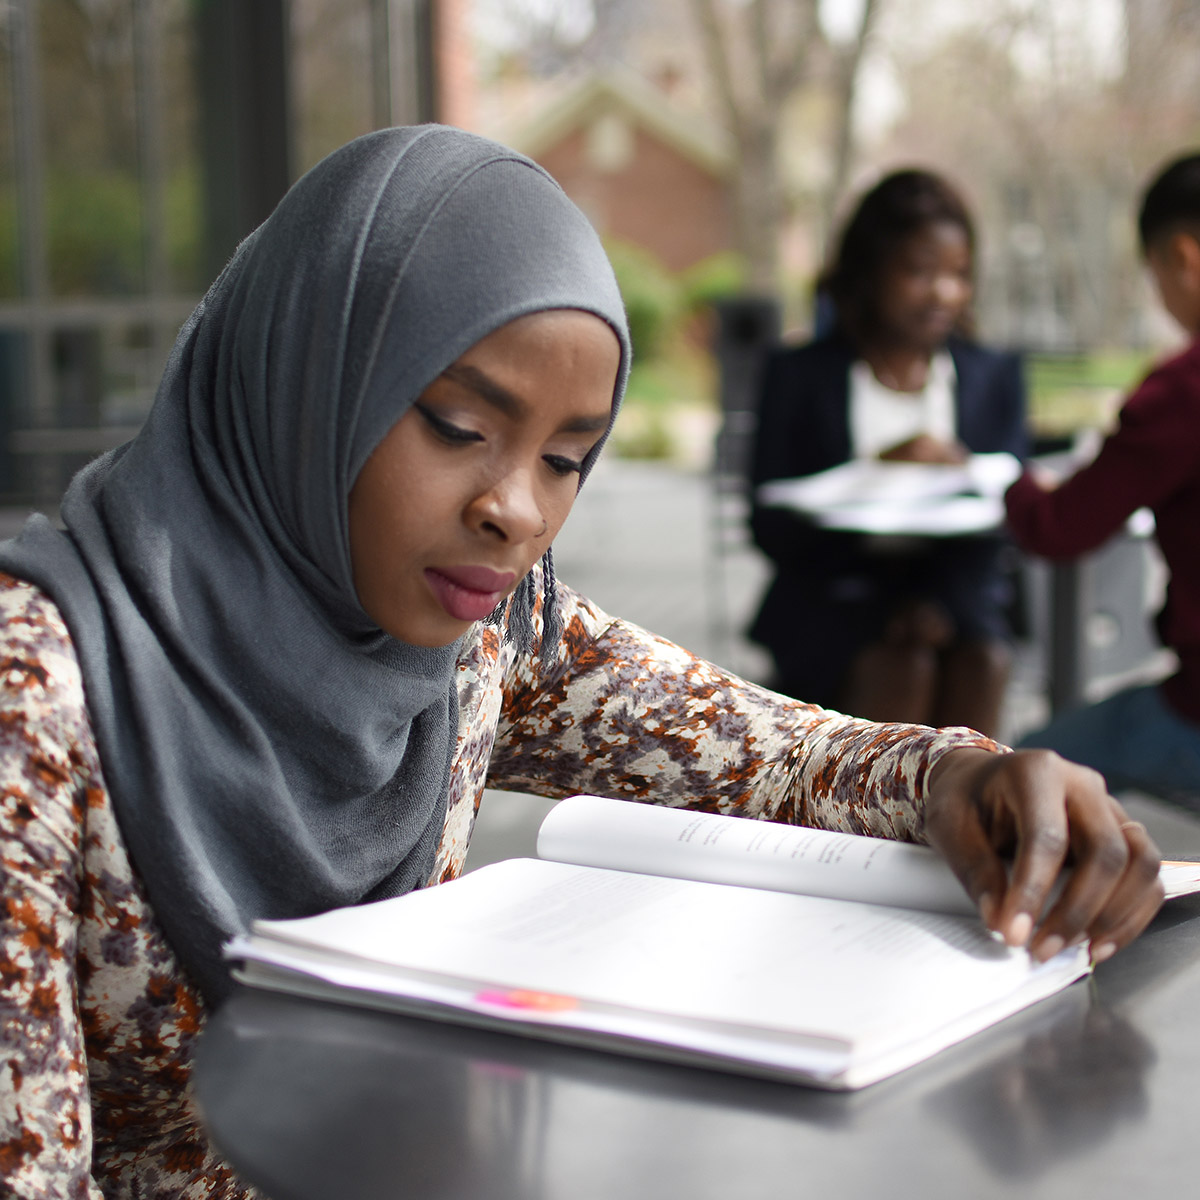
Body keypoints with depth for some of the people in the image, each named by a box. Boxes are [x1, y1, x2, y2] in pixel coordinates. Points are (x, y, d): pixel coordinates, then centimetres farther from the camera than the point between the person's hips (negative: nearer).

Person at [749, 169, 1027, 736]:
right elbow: (772, 529, -6)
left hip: (953, 588, 2)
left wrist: (939, 604, -19)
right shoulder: (799, 375, 2)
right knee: (904, 667, -31)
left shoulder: (995, 377, 9)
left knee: (982, 660, -29)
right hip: (832, 598, -2)